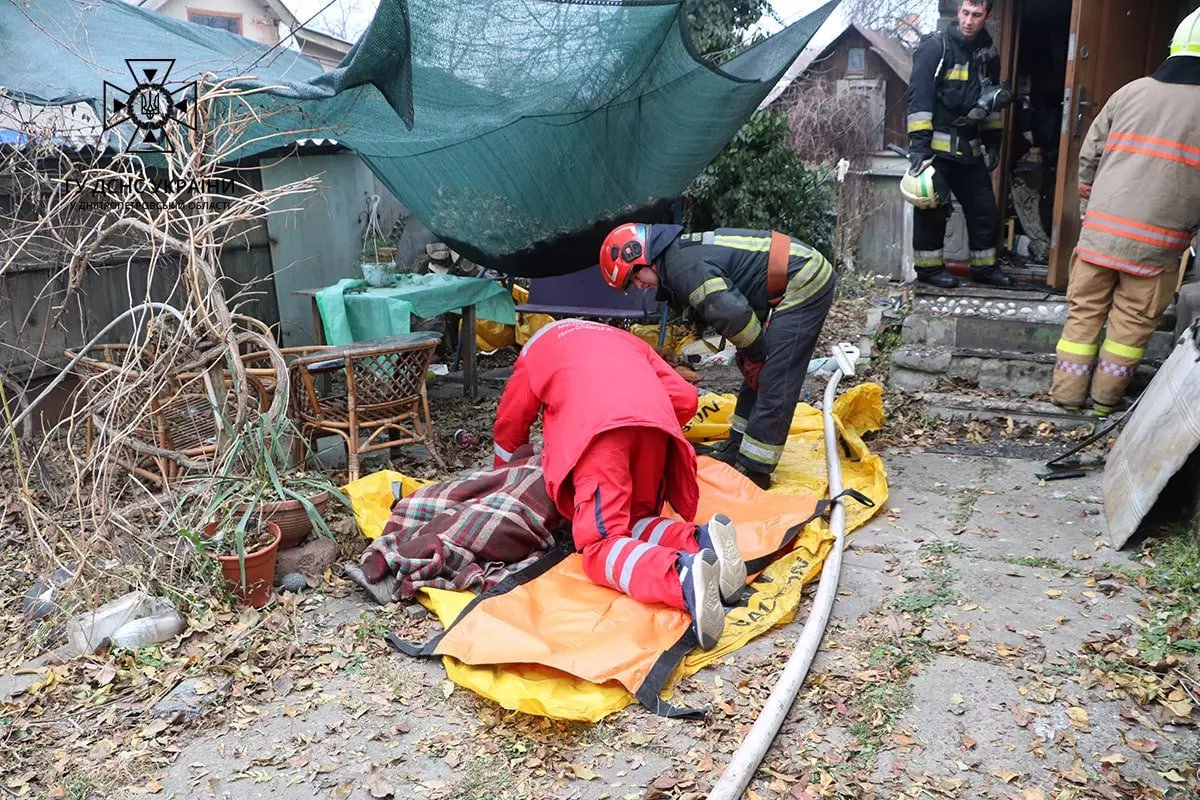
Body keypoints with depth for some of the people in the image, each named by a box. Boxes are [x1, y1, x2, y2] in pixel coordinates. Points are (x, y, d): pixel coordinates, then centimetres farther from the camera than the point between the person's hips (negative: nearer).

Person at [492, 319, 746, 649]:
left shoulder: (536, 347, 33)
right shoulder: (624, 339, 39)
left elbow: (509, 426, 35)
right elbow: (685, 399, 25)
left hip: (596, 425, -4)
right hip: (655, 419, 4)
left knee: (601, 543, -8)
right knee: (633, 522, 18)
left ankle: (683, 576, -38)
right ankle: (699, 541, -14)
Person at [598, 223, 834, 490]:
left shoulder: (683, 266, -20)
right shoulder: (687, 249, 12)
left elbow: (732, 314, -28)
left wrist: (756, 353, -11)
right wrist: (751, 356, 9)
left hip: (803, 284, -11)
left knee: (773, 382, -9)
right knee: (757, 374, 16)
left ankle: (752, 469, -4)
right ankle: (737, 449, 26)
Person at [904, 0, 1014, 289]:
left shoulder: (988, 54, 12)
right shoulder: (935, 48, -8)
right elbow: (918, 97, -14)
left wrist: (993, 142, 20)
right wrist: (918, 144, -20)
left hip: (970, 148, 6)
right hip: (937, 146, -6)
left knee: (985, 209, 9)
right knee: (933, 208, -1)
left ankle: (984, 266, 21)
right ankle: (929, 267, 11)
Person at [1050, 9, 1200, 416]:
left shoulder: (1130, 92, 7)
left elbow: (1089, 157, 10)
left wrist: (1087, 208, 21)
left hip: (1101, 229, 3)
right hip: (1157, 241, -2)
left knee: (1085, 310, 12)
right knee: (1133, 321, 9)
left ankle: (1067, 392, 14)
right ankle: (1105, 398, 16)